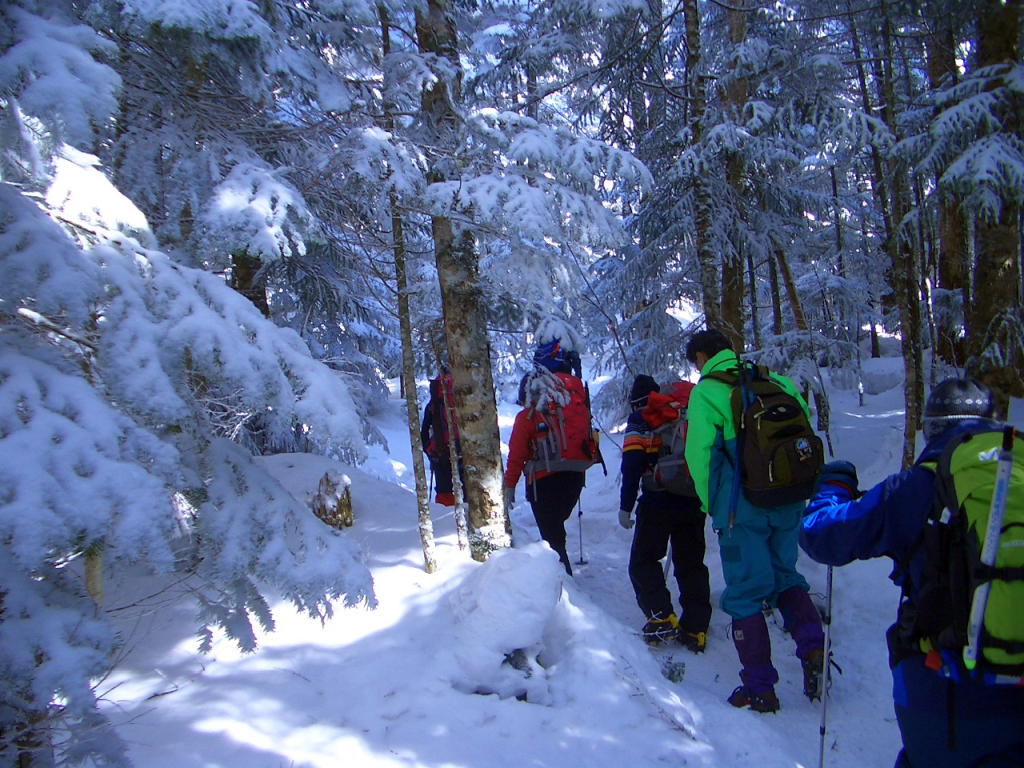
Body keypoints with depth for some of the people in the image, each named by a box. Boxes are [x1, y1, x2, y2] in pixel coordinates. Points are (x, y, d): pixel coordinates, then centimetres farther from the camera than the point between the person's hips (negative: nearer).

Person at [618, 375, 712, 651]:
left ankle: (662, 619, -5)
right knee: (692, 564, 13)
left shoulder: (641, 420, 1)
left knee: (644, 560, 7)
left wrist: (625, 506, -6)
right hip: (694, 501, 5)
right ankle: (695, 629, 12)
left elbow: (633, 465, -10)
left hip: (659, 501, -5)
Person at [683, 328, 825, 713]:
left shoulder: (705, 392, -5)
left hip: (742, 507, -5)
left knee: (745, 591, 5)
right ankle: (812, 644, 2)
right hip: (789, 502, 5)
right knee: (785, 574, 23)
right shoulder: (775, 380, 9)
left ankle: (759, 688, 10)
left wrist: (711, 502, 2)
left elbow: (699, 453, -12)